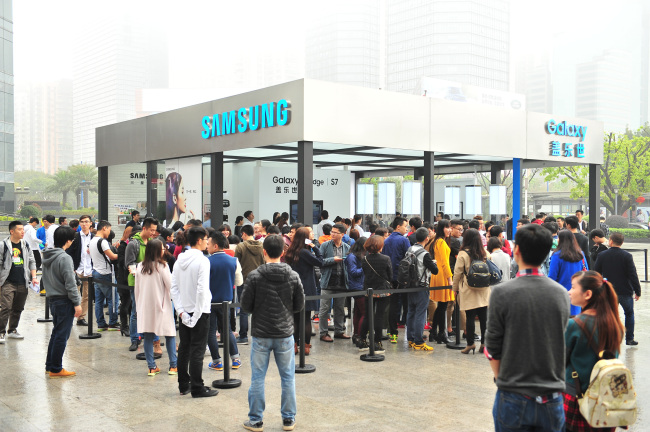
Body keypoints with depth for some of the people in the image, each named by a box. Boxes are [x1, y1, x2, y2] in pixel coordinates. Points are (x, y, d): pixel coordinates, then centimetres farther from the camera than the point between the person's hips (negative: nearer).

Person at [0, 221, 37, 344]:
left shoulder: (26, 245, 9)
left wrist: (34, 277, 7)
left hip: (23, 283, 5)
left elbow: (32, 262, 16)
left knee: (18, 308, 11)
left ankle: (12, 330, 24)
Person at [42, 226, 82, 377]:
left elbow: (46, 278, 15)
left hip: (53, 299, 9)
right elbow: (70, 283, -19)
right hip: (64, 301, -9)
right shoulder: (64, 258, -18)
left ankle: (50, 365, 26)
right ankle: (56, 369, 6)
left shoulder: (47, 256, 8)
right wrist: (77, 303, -14)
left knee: (56, 333, 19)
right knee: (62, 335, 0)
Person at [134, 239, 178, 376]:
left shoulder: (140, 266, 4)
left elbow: (136, 289, 10)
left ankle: (151, 367, 8)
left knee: (148, 337, 7)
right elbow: (171, 285, -10)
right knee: (170, 335, 6)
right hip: (161, 305, -4)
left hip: (145, 307, 5)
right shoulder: (162, 266, -12)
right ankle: (173, 366, 8)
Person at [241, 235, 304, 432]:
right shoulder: (293, 276, -5)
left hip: (260, 335, -2)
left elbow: (245, 305, -7)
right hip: (285, 334, 2)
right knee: (288, 378, 12)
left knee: (257, 378, 8)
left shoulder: (255, 276, -11)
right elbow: (300, 305, 2)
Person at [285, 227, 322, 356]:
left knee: (295, 318, 11)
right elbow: (320, 263, -12)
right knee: (306, 318, 2)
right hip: (306, 289, -6)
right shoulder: (304, 252, -15)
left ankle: (294, 345, 14)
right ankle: (306, 346, 5)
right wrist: (315, 248, -7)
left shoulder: (289, 252, 4)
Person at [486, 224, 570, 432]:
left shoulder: (502, 293, -13)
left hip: (514, 399, -3)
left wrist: (502, 380, 6)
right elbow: (560, 343, 8)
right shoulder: (561, 293, -1)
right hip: (552, 399, 3)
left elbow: (492, 348, -7)